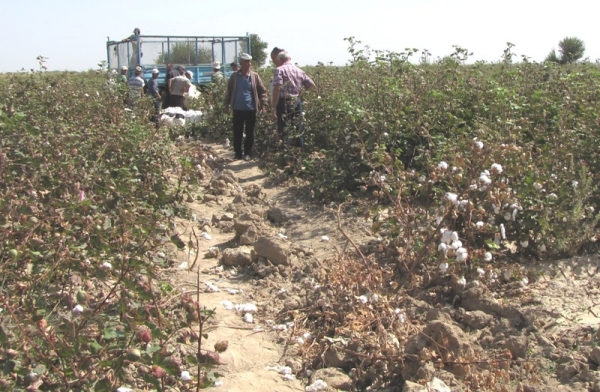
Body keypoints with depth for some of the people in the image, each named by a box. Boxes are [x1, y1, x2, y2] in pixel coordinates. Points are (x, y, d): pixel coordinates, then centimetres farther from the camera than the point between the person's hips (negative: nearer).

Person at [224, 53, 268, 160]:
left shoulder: (255, 76, 1)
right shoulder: (234, 76, 3)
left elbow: (262, 91, 3)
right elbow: (229, 91, 10)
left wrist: (263, 104, -3)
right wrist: (226, 104, 6)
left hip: (251, 109, 0)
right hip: (238, 109, 0)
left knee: (250, 132, 6)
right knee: (237, 132, 4)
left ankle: (248, 153, 16)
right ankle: (237, 153, 15)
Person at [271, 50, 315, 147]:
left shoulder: (279, 70, -7)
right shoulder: (299, 70, 11)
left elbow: (277, 88, -17)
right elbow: (311, 84, 11)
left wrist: (274, 106, -15)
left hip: (284, 102, -5)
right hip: (297, 102, 6)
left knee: (283, 129, -1)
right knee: (298, 129, 14)